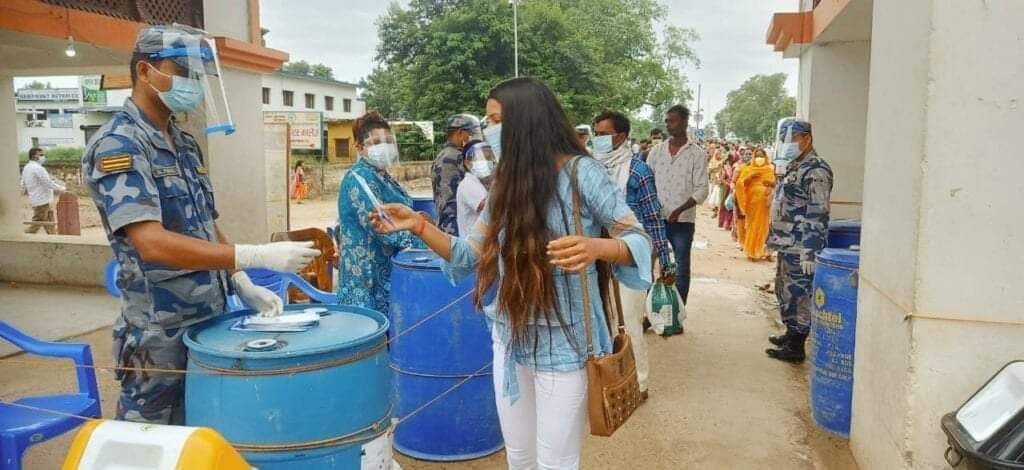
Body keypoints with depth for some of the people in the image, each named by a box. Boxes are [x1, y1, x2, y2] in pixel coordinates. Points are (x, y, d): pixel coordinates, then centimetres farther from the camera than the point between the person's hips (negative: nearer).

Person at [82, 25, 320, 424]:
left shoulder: (185, 146, 11)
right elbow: (153, 243, -27)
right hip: (160, 334, -8)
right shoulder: (117, 145, -15)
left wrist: (244, 286, 2)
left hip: (208, 324, 8)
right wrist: (258, 257, -32)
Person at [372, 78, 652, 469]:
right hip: (510, 338, 6)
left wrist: (595, 247, -33)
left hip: (563, 342, -6)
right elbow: (473, 254, 10)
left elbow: (638, 239, -13)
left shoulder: (581, 172, -12)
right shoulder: (506, 182, 7)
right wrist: (419, 225, -1)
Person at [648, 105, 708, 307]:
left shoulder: (698, 154, -2)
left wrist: (680, 209, -21)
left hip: (683, 220, -3)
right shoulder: (657, 150, 8)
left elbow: (701, 190, -7)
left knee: (681, 267, 3)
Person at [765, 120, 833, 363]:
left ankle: (796, 347, 4)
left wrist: (810, 252, -23)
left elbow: (818, 215, -21)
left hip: (800, 249, -10)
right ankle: (791, 334, 33)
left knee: (797, 295, -3)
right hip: (787, 245, 10)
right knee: (784, 291, 19)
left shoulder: (816, 171, -15)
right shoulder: (795, 167, 16)